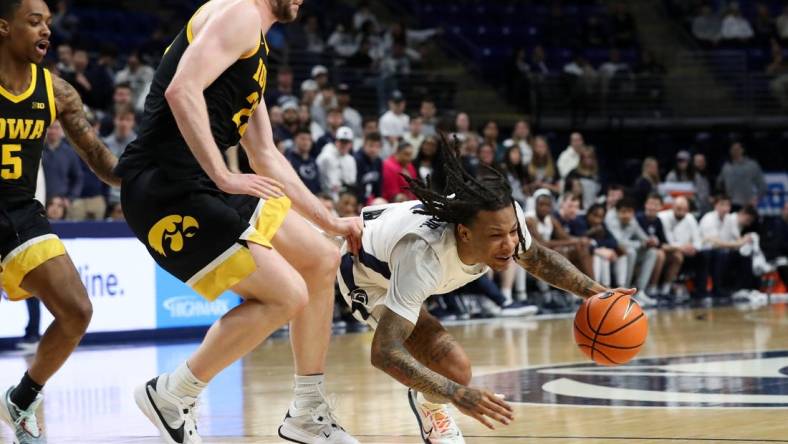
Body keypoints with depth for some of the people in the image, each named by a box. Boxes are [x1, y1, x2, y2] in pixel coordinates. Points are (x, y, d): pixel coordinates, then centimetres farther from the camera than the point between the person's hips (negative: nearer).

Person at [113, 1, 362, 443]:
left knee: (321, 260, 13)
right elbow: (182, 91, -23)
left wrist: (332, 221, 30)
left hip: (201, 187, 10)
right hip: (166, 189, -10)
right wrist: (224, 177, -22)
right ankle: (172, 396, 0)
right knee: (286, 295, -13)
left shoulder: (254, 45, 25)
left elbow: (267, 158, 30)